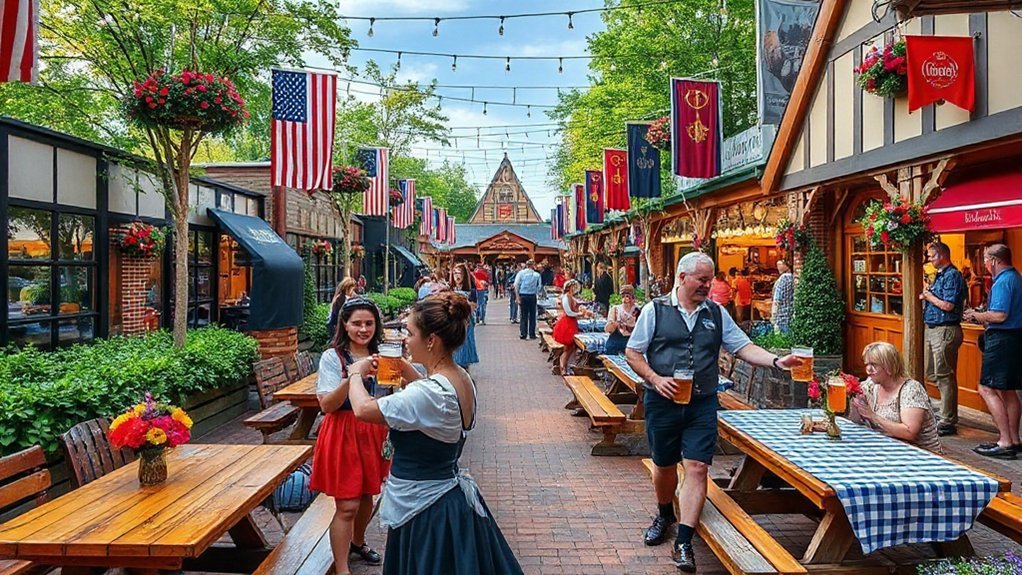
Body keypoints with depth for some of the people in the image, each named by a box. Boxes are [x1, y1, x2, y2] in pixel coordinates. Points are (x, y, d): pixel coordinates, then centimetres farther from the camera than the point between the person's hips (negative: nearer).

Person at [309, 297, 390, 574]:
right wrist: (351, 378, -30)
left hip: (373, 432, 5)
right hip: (343, 433, -5)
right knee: (347, 505, -6)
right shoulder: (332, 357, -10)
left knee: (366, 495, 18)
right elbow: (326, 405, -18)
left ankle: (357, 542, 44)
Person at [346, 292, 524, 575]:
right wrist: (405, 369, 12)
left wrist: (357, 373, -3)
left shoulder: (429, 394, -29)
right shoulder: (462, 378, -2)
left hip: (424, 509, -8)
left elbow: (363, 408, -22)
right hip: (452, 498, 9)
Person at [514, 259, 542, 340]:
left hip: (522, 296, 1)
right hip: (532, 296, -1)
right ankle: (532, 334, 9)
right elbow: (539, 287, -2)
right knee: (532, 315, 9)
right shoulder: (537, 275, 0)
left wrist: (517, 297, -5)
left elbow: (516, 285, -6)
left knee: (524, 315, 8)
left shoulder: (521, 273, 0)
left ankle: (523, 333, 3)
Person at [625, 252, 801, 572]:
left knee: (697, 468, -7)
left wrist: (777, 361, -11)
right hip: (663, 402, -1)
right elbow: (632, 353, 1)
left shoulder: (717, 314, 8)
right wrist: (655, 379, -13)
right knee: (664, 466, 12)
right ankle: (664, 516, 41)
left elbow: (744, 348, 5)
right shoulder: (655, 310, -1)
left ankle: (683, 543, 1)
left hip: (702, 404, 2)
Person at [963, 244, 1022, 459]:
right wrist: (983, 316, 19)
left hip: (1002, 339, -10)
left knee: (987, 389, -8)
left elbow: (1000, 315, -23)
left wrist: (977, 315, -7)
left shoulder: (1002, 282, -16)